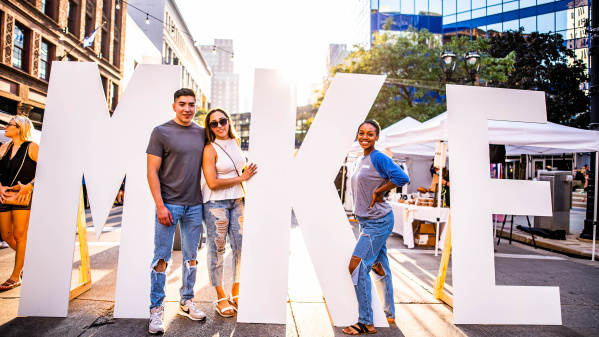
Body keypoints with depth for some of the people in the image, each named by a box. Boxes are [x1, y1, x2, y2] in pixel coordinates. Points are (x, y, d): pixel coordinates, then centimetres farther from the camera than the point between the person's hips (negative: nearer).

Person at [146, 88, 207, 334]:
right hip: (168, 204, -4)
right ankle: (156, 309, 17)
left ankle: (186, 302, 28)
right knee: (161, 258, 2)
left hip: (194, 205, 4)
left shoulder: (202, 133, 8)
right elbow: (152, 171, -6)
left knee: (191, 256, 12)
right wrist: (160, 206, -13)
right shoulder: (161, 132, -4)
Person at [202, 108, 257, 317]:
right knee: (217, 249, 4)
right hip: (216, 202, -6)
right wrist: (242, 178, -13)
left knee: (241, 245, 7)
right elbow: (213, 183, -18)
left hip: (237, 200, 6)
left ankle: (236, 292, 25)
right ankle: (220, 297, 19)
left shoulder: (236, 142, 7)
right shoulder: (210, 149, -12)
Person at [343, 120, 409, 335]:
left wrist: (378, 192, -18)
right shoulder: (359, 161, 12)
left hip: (378, 221, -9)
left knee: (357, 265, -10)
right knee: (380, 267, 16)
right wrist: (359, 214, 13)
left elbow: (402, 178, -25)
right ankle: (389, 315, 32)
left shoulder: (379, 158, -14)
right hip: (366, 221, 9)